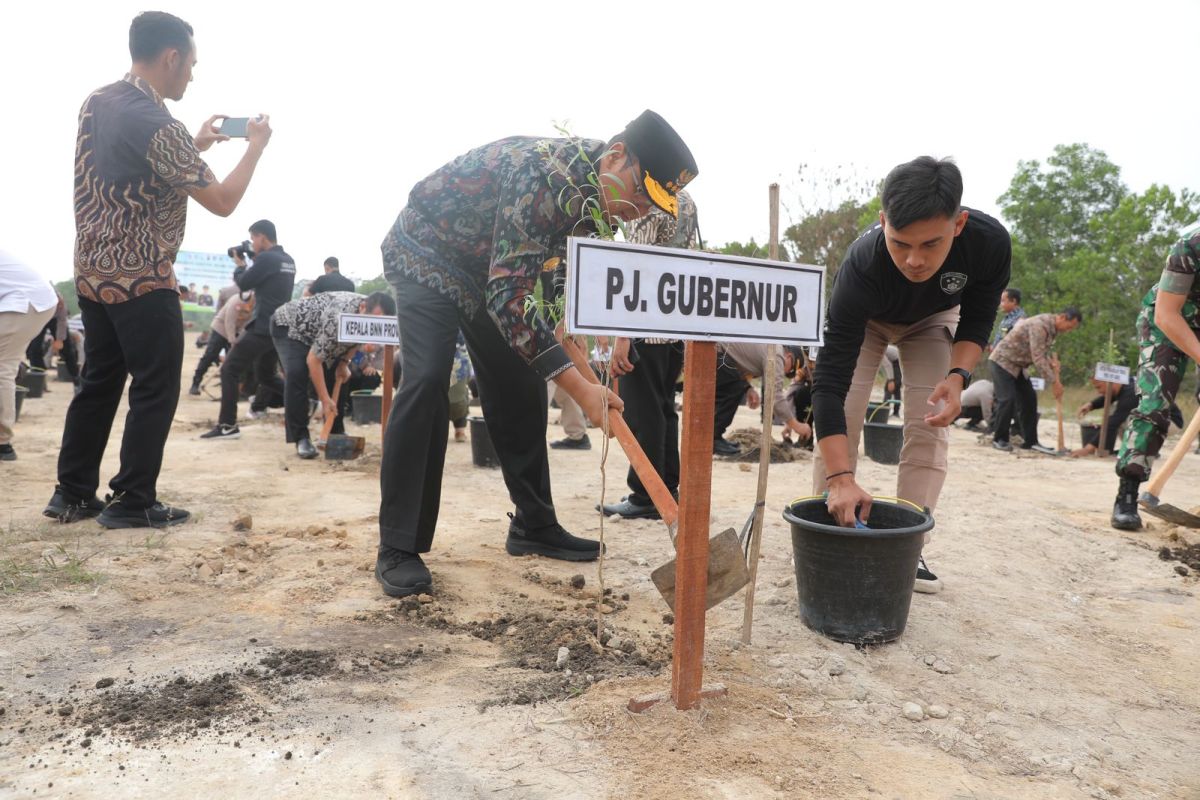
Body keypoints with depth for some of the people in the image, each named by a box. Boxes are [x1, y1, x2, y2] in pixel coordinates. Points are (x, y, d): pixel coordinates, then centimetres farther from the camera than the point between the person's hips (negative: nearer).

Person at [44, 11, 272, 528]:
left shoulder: (96, 102, 9)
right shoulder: (157, 125, -18)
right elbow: (223, 202, -15)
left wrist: (197, 146, 22)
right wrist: (256, 146, -2)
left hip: (92, 272, 9)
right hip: (143, 280, -9)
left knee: (98, 383, 15)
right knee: (155, 391, 1)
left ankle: (73, 494, 22)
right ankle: (132, 502, 7)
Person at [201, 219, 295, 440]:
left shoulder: (266, 258, -13)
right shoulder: (288, 260, 13)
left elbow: (243, 284, -4)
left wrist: (240, 265, 13)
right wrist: (253, 262, 16)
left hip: (262, 328, -9)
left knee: (229, 370, -2)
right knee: (266, 376, 21)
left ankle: (227, 425, -5)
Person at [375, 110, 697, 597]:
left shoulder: (595, 190, -9)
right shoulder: (544, 175, -36)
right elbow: (506, 296, -39)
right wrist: (579, 387, -41)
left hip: (493, 269, 8)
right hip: (426, 252, -8)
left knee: (521, 386, 3)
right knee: (427, 379, -23)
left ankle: (534, 525, 13)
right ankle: (398, 549, -15)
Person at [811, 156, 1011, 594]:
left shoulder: (990, 242, -36)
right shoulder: (861, 266, -45)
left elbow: (977, 319, -14)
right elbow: (829, 384, -46)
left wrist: (957, 375, -33)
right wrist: (842, 478, -53)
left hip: (934, 318, 2)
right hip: (864, 319, -2)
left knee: (930, 427, -8)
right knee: (841, 421, -13)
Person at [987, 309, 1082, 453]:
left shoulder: (1053, 329, 4)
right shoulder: (1040, 325, -26)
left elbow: (1043, 354, 12)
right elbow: (1038, 358, -29)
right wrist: (1054, 382, -27)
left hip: (1017, 365, 10)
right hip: (1002, 362, -10)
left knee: (1029, 399, 6)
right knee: (1007, 399, -15)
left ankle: (1030, 441, 11)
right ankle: (999, 439, -1)